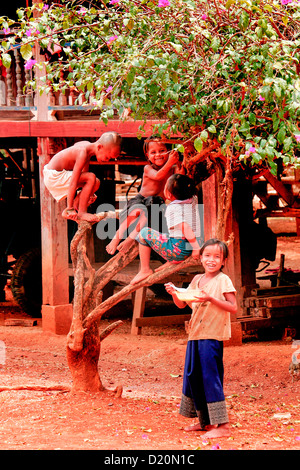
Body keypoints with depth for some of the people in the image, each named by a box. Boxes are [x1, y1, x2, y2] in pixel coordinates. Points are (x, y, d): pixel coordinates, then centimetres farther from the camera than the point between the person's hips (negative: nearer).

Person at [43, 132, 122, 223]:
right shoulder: (83, 153, -25)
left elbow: (84, 172, 18)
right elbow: (73, 182, -28)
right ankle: (82, 213, -13)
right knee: (91, 178, -21)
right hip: (53, 177, -10)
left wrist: (89, 194, 21)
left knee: (96, 183, 11)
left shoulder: (87, 145, 4)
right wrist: (70, 208, -27)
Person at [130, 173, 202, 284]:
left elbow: (186, 227, -28)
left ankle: (145, 270, 13)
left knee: (145, 233, 8)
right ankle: (170, 262, 24)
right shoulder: (193, 200, 4)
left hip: (179, 250, -8)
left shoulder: (173, 208, -16)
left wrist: (196, 248, -28)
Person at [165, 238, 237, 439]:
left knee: (210, 377, -10)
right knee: (193, 376, 12)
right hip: (195, 336, 8)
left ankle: (223, 425, -7)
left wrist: (210, 298, -24)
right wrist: (174, 293, -2)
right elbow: (182, 304, 18)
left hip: (213, 336, -8)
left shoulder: (223, 280, -7)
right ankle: (204, 422, 24)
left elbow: (233, 307, -15)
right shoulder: (197, 280, 13)